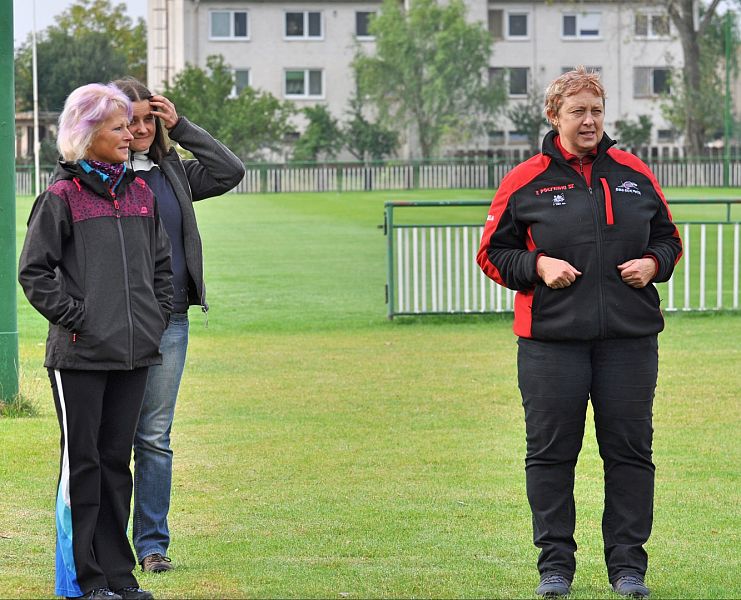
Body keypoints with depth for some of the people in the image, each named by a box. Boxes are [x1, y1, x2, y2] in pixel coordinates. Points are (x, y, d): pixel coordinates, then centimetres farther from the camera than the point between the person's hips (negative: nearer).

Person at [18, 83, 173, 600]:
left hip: (135, 351, 5)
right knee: (83, 461, -1)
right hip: (81, 353, -5)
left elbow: (161, 264, 21)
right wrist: (75, 316, -10)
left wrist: (157, 317, 9)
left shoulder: (140, 192, 12)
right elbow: (34, 271, -5)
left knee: (117, 460, 10)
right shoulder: (63, 195, -4)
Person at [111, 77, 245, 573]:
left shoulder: (173, 172, 13)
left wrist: (181, 126, 6)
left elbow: (231, 171, 8)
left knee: (156, 437, 6)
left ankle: (153, 543, 11)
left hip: (170, 321, 4)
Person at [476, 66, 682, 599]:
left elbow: (669, 237, 20)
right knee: (551, 451, 1)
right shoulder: (525, 181, 2)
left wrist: (652, 263, -1)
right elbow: (492, 253, 7)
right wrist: (538, 265, -10)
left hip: (630, 337, 2)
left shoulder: (634, 173, 10)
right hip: (551, 339, -2)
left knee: (630, 449, 3)